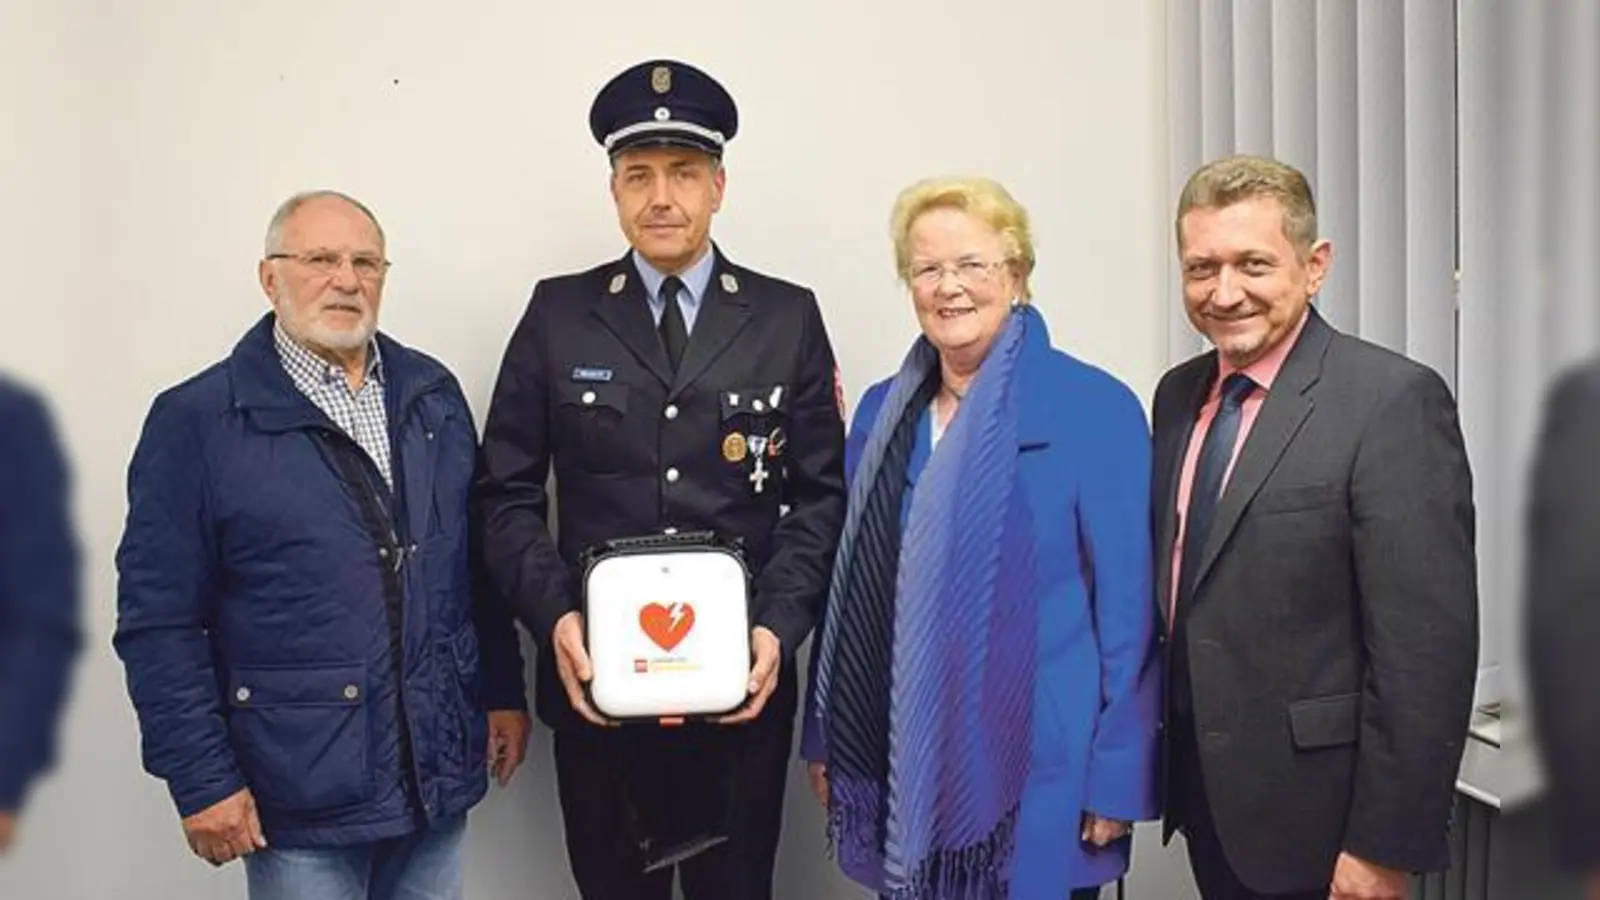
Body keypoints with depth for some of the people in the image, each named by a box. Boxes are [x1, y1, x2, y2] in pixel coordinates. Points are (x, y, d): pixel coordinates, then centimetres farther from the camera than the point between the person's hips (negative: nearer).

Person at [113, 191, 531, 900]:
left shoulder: (433, 393, 6)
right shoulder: (197, 420, -7)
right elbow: (159, 621, -8)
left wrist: (503, 691, 10)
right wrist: (202, 781, -10)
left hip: (440, 771, 4)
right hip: (300, 791, -4)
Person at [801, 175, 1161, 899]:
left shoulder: (1096, 409, -9)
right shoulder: (883, 411, 6)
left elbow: (1127, 603, -10)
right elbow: (850, 585, 10)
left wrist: (1117, 773, -11)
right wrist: (825, 737, 9)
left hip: (1036, 766, -4)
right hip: (899, 762, 5)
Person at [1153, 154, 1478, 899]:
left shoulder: (1392, 400, -16)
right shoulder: (1178, 395, 5)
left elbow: (1425, 645, -19)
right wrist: (1161, 747, 10)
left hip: (1314, 811, -6)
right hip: (1204, 794, 6)